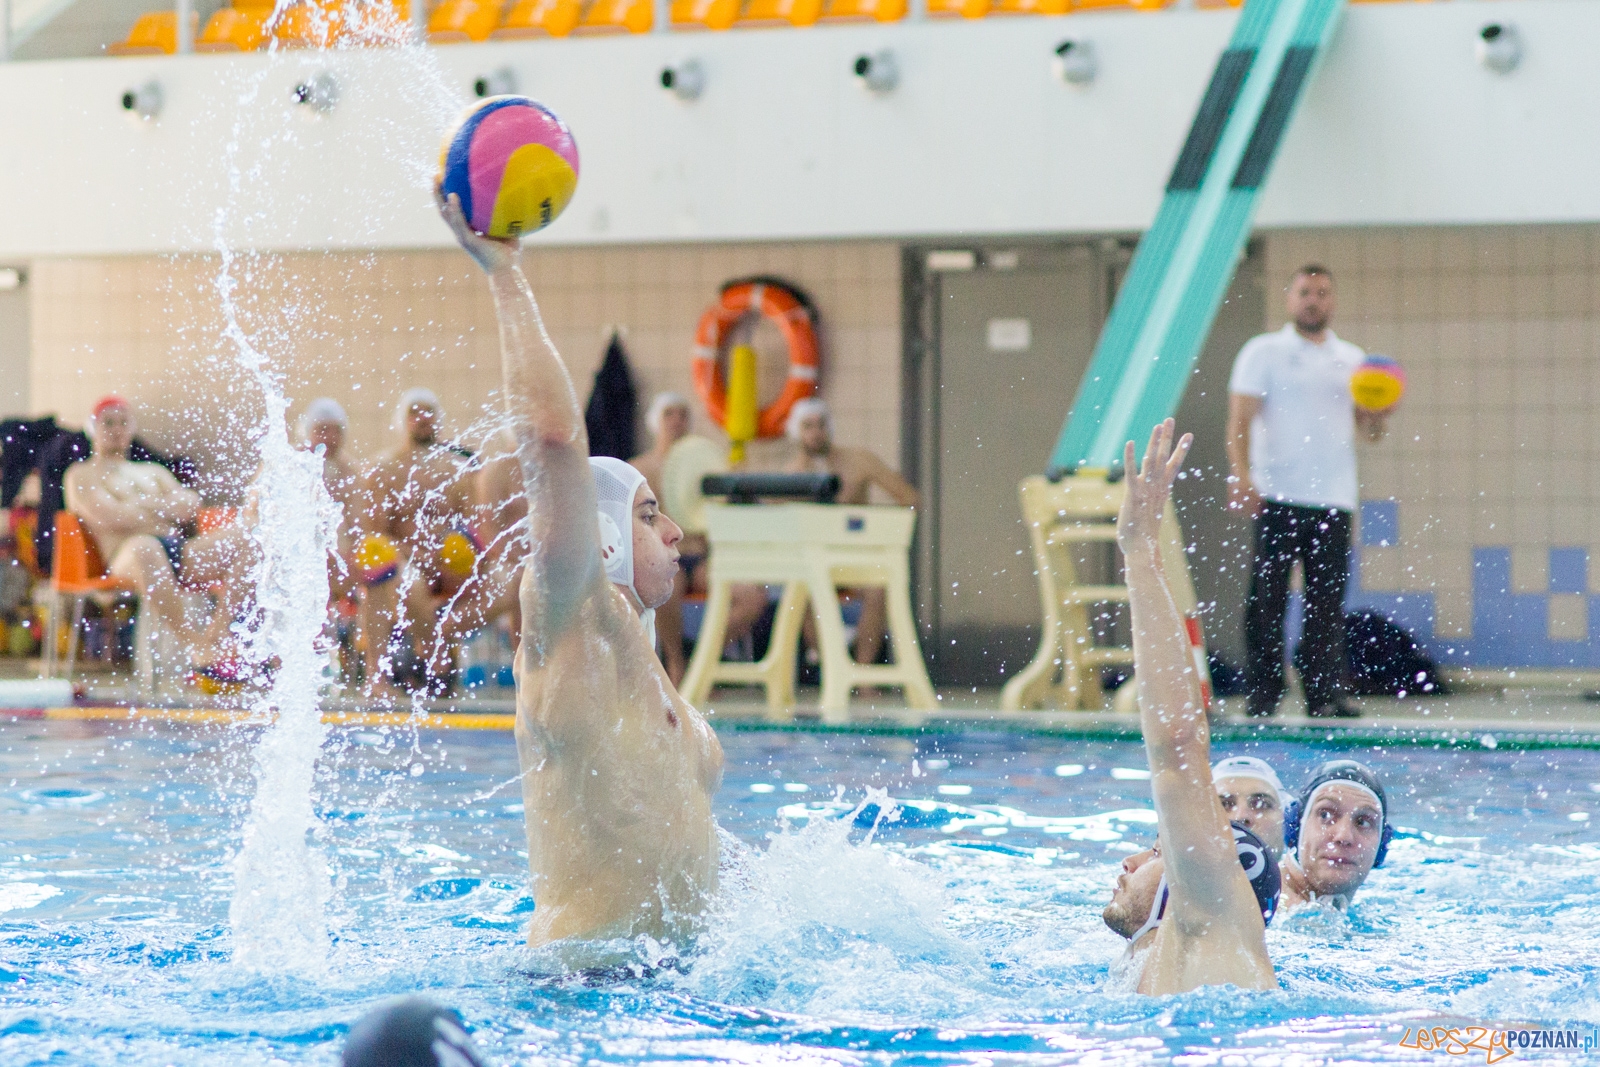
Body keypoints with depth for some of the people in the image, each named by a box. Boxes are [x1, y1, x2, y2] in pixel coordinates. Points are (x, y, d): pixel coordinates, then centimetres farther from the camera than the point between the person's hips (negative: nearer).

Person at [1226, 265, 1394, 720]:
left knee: (1328, 601, -2)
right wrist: (1240, 475, -16)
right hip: (1277, 496, -3)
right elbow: (1240, 418, -2)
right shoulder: (1264, 352, 6)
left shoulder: (1352, 359, 18)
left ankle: (1326, 695, -4)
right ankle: (1262, 697, 0)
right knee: (1267, 601, -4)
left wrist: (1381, 412, -5)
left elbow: (1370, 430, 18)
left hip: (1334, 497, 3)